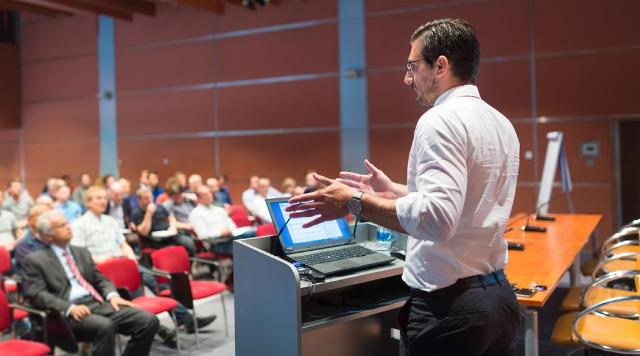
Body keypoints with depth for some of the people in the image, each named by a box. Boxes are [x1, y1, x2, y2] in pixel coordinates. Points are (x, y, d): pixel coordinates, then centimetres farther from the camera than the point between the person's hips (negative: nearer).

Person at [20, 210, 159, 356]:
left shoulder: (82, 252, 24)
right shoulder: (35, 260, 6)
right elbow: (36, 294, -6)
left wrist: (112, 295, -1)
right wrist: (70, 308, -21)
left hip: (98, 304, 6)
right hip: (69, 313, -6)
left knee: (149, 320, -15)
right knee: (105, 326, -38)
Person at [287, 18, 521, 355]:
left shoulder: (440, 120, -17)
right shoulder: (501, 123, 11)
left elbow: (437, 218, -30)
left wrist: (355, 201, -21)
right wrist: (394, 192, 20)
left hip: (450, 305, -9)